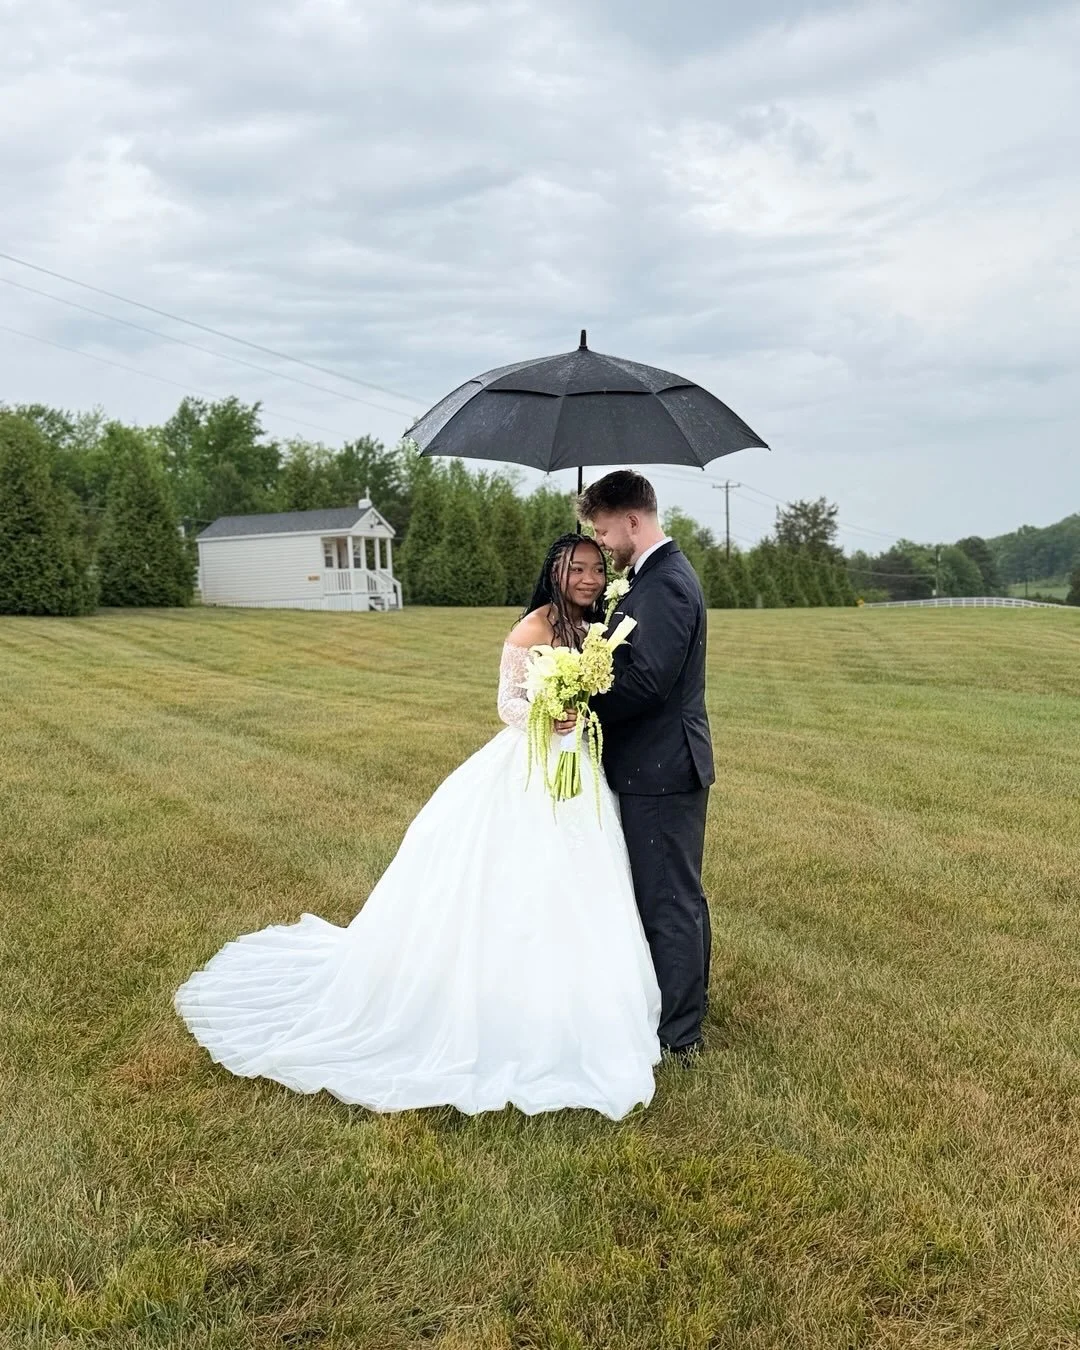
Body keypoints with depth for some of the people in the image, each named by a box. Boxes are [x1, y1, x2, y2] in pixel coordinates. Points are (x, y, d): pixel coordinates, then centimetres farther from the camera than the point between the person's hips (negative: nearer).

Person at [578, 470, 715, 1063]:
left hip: (661, 769, -11)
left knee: (669, 903, -1)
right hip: (664, 764, 11)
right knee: (679, 898, 18)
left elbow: (648, 680, -25)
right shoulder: (664, 574, 15)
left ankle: (675, 1037, 10)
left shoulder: (664, 584, -18)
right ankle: (686, 1013, 32)